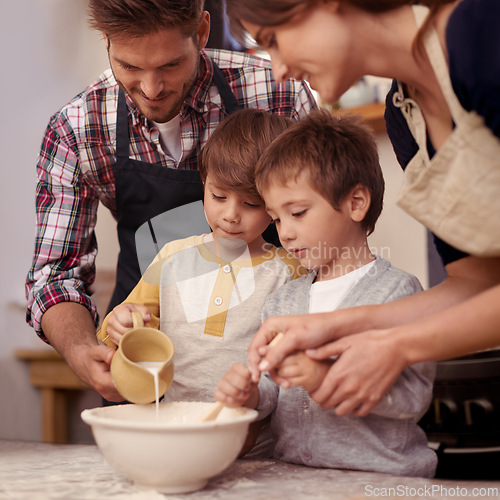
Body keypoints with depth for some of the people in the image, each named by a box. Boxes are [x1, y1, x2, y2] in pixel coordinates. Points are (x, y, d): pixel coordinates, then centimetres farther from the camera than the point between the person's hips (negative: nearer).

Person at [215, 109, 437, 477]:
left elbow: (415, 395, -12)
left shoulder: (397, 290, -4)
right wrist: (252, 394, -5)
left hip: (380, 476, -4)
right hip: (293, 476, 4)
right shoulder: (282, 301, 14)